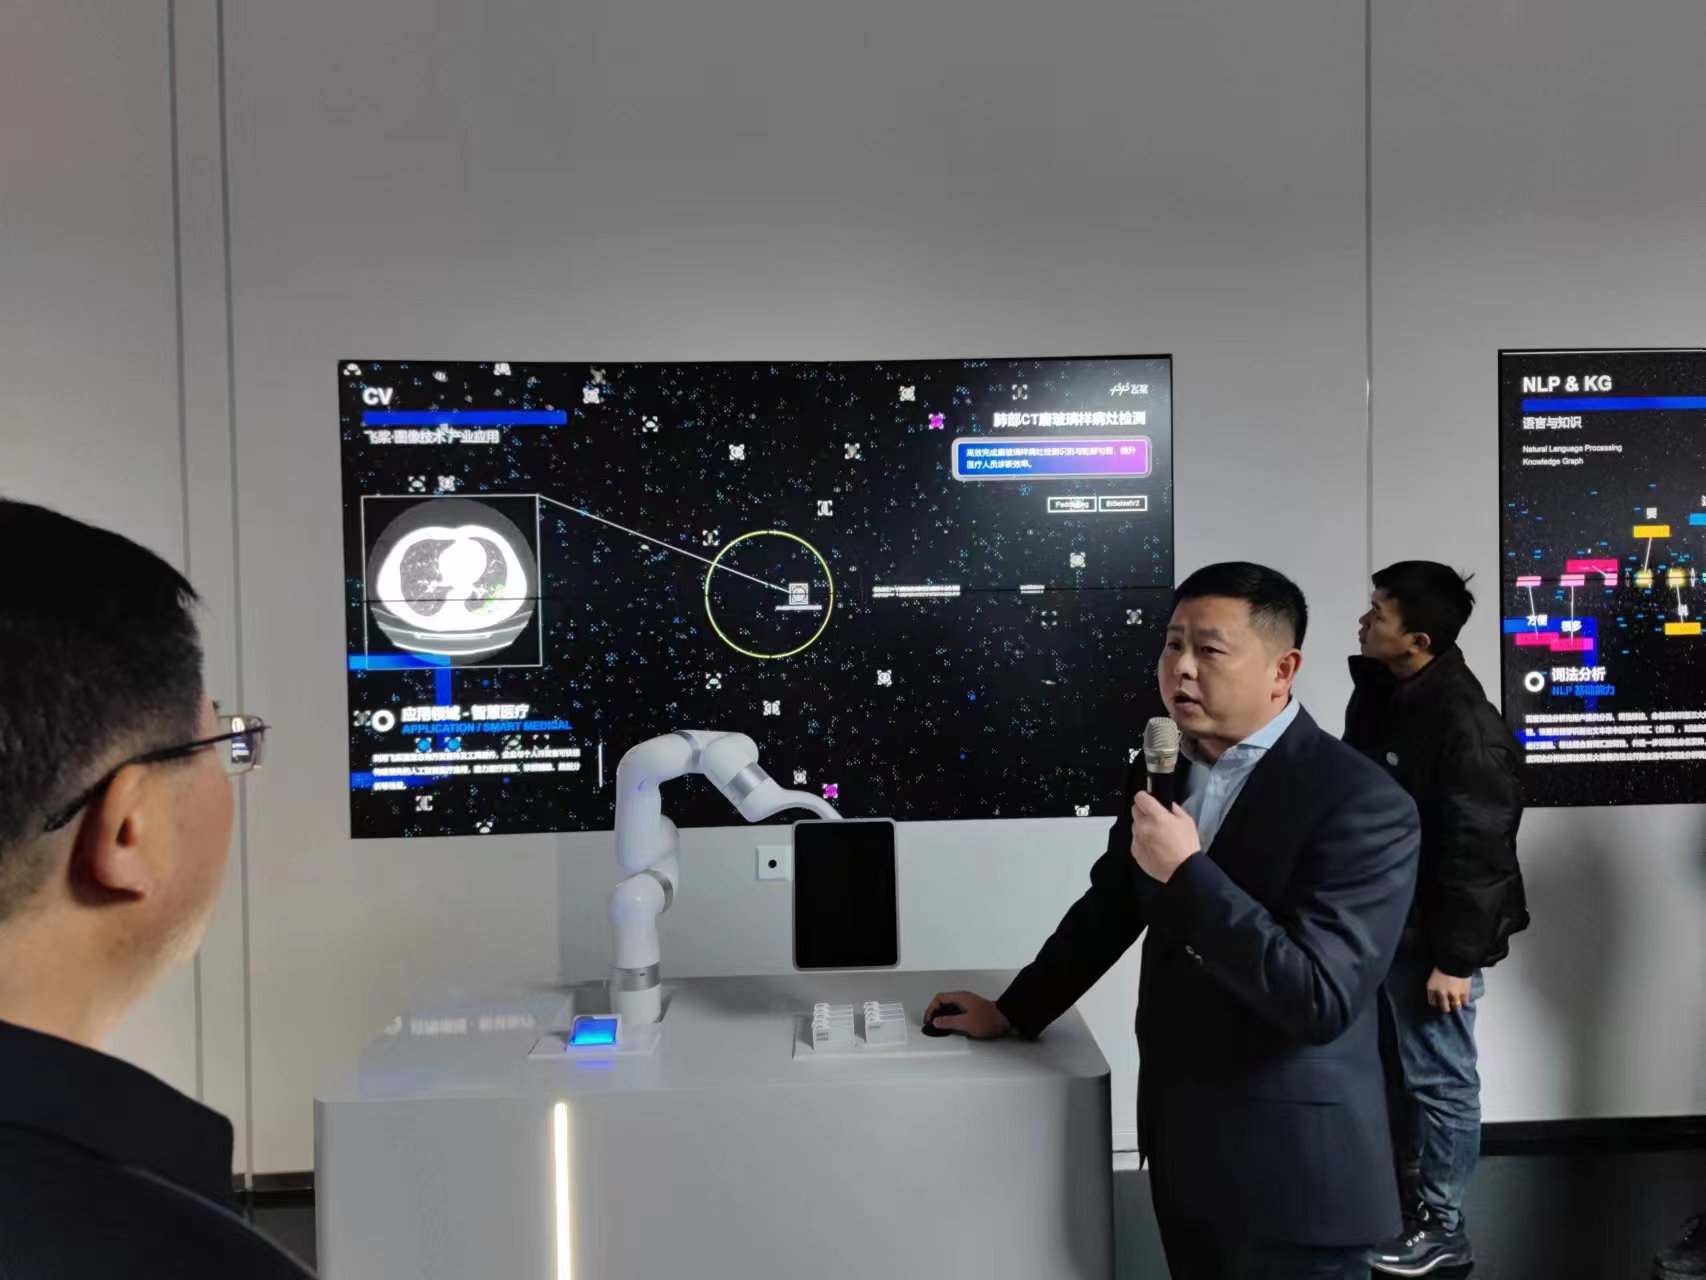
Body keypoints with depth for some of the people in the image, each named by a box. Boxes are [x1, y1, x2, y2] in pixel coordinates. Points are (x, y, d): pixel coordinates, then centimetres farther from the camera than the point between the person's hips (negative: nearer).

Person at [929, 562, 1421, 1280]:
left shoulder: (1362, 803, -18)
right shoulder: (1169, 768, 3)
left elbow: (1321, 999, -25)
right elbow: (1110, 906, 16)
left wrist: (1188, 872, -26)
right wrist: (1012, 1011, 17)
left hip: (1291, 1167, -6)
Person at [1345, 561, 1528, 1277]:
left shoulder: (1463, 722, -23)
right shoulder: (1380, 692, 4)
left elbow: (1478, 852, -22)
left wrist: (1455, 957, -19)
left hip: (1430, 935, -8)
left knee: (1438, 1081, 7)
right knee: (1396, 1072, 20)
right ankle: (1406, 1203, 36)